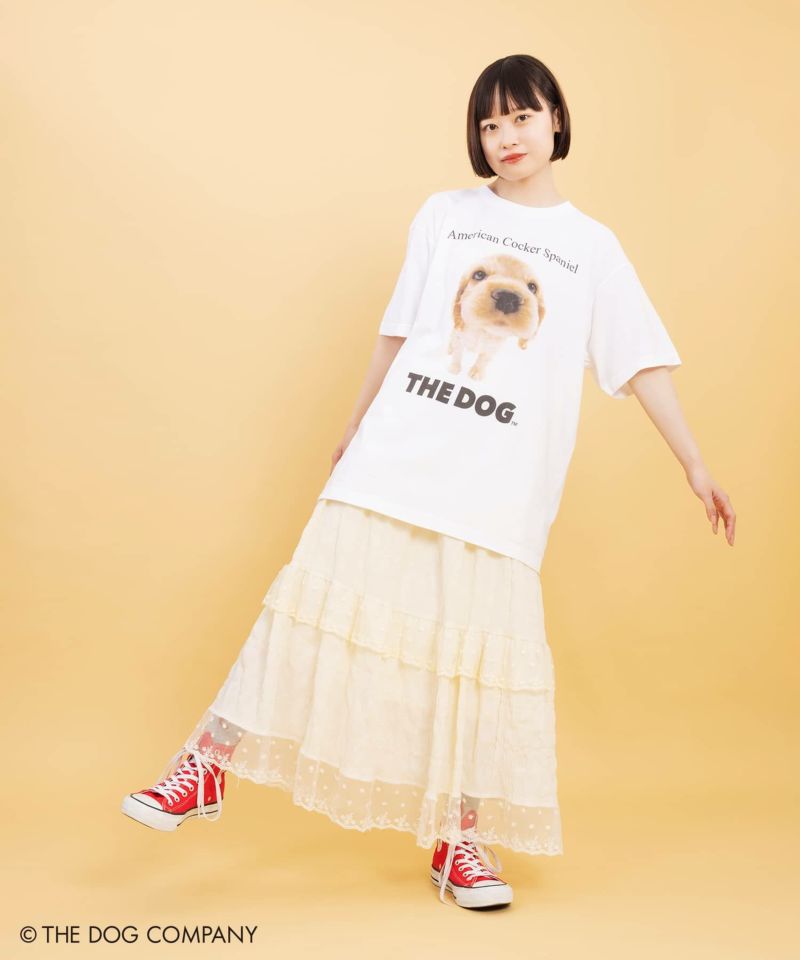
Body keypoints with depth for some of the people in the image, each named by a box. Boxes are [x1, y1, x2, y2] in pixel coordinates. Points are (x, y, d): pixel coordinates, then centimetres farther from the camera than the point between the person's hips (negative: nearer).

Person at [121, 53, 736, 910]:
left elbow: (641, 364, 7)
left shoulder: (593, 247, 9)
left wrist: (694, 464, 2)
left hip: (501, 486, 0)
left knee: (484, 647, 1)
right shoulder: (444, 215, 9)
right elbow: (398, 332, 13)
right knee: (323, 598, -2)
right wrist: (354, 428, 16)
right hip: (395, 454, 1)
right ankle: (207, 764, 9)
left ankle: (460, 839, 14)